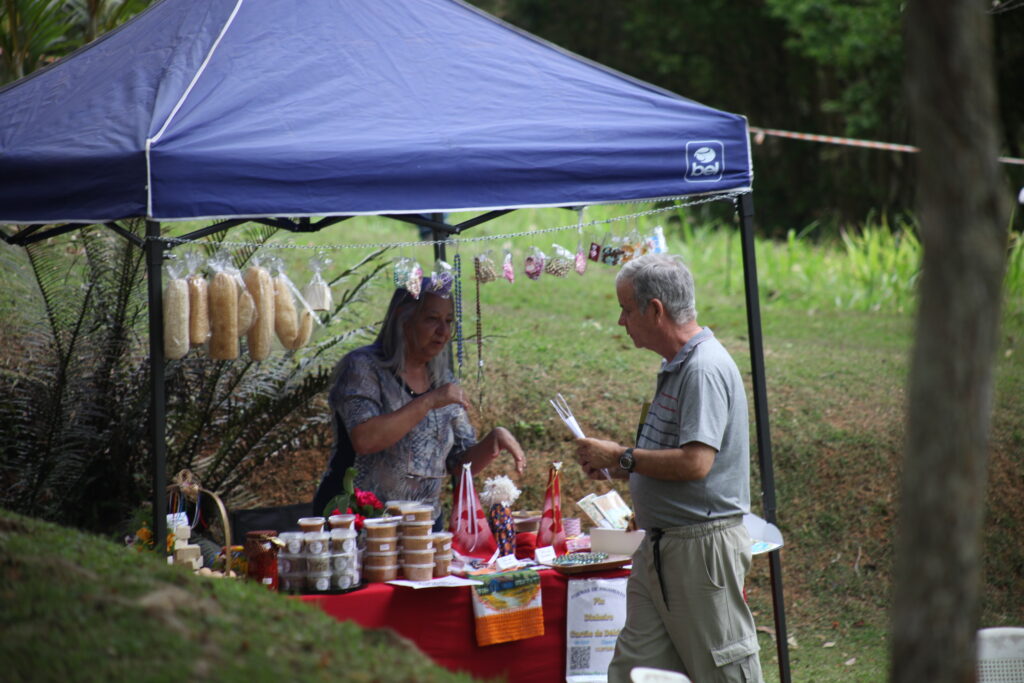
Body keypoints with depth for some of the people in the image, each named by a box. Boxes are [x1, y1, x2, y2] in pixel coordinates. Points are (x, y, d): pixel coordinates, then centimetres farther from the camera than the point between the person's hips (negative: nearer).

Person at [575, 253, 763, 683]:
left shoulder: (705, 368, -16)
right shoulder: (675, 368, 16)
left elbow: (695, 463, -25)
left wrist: (621, 457, -14)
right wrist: (614, 469, 10)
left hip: (702, 546, -10)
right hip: (660, 547, 10)